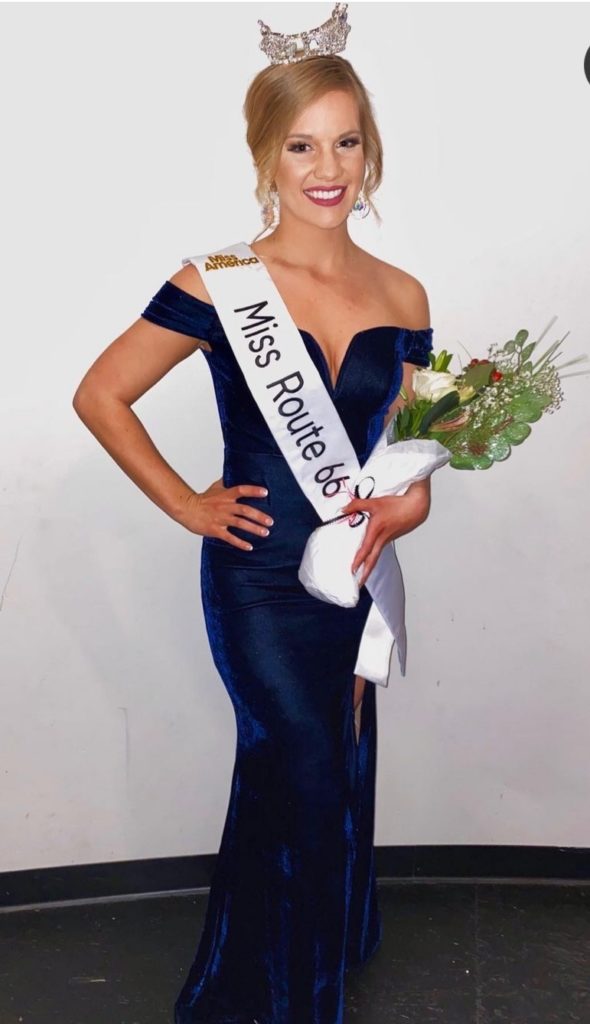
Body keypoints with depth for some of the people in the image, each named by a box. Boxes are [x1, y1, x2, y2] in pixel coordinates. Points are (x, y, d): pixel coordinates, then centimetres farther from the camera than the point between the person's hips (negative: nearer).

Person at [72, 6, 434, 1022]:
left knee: (286, 789, 18)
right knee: (312, 782, -1)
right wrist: (187, 505, -7)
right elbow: (100, 394, -4)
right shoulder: (220, 284, -11)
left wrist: (404, 503, -13)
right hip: (259, 579, -4)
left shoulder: (401, 297, 3)